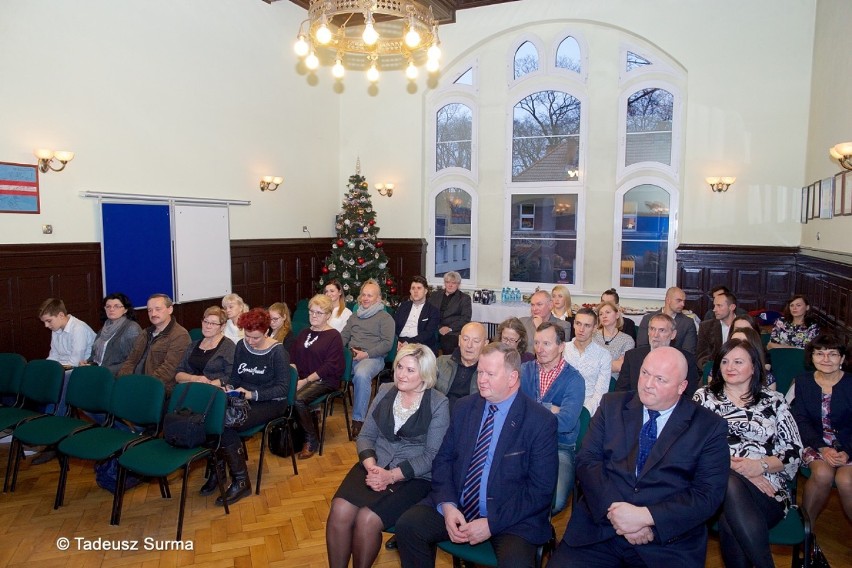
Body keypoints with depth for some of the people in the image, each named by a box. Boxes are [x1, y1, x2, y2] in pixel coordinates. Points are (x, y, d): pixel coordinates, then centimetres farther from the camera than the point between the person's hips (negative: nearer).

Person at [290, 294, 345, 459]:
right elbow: (293, 356, 14)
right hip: (302, 378, 6)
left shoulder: (333, 336, -4)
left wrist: (306, 380, -17)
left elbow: (330, 366, -12)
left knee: (297, 399, -31)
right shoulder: (304, 333, 18)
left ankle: (311, 439, -11)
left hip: (325, 381, -6)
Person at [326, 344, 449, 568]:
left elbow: (432, 455, -9)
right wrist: (371, 467, -12)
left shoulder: (438, 404, -6)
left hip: (414, 477, -4)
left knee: (367, 519, -25)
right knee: (339, 512, -22)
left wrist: (392, 475, -17)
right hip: (375, 467, 4)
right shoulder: (385, 392, 7)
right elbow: (366, 436, 7)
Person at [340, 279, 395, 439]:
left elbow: (387, 343, -3)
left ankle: (358, 419, -28)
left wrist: (366, 354, -14)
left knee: (361, 374, -38)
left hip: (373, 358, -5)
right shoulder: (354, 317, 26)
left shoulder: (385, 318, 7)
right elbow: (344, 336, 24)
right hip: (350, 356, 5)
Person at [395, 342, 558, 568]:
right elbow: (443, 459, 8)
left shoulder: (541, 421, -10)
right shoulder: (464, 407, 4)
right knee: (408, 524, -15)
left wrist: (492, 523, -17)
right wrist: (447, 505, -10)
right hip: (456, 507, 5)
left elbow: (541, 490, -11)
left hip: (512, 517, -4)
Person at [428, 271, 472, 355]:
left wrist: (450, 328, -12)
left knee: (448, 342, -35)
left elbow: (466, 319, 2)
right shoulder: (434, 295, 22)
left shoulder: (464, 298, 13)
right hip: (434, 329, 2)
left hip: (453, 331, -2)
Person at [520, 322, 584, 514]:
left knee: (554, 501, -27)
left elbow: (566, 422, -19)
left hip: (559, 448, -2)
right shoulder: (525, 370, 7)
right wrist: (548, 409, -12)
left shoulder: (574, 379, -4)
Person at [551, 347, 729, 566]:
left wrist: (646, 516, -14)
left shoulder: (709, 427, 3)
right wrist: (613, 509, -14)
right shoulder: (612, 405, 8)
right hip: (599, 526, 1)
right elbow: (587, 460, 1)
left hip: (668, 542, -1)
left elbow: (708, 494, -4)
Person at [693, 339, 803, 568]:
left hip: (767, 488, 0)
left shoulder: (774, 401, 15)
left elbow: (794, 451, 8)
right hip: (716, 480, 0)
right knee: (730, 482, -36)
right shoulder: (704, 396, 13)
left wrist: (761, 465, -11)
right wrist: (735, 467, -12)